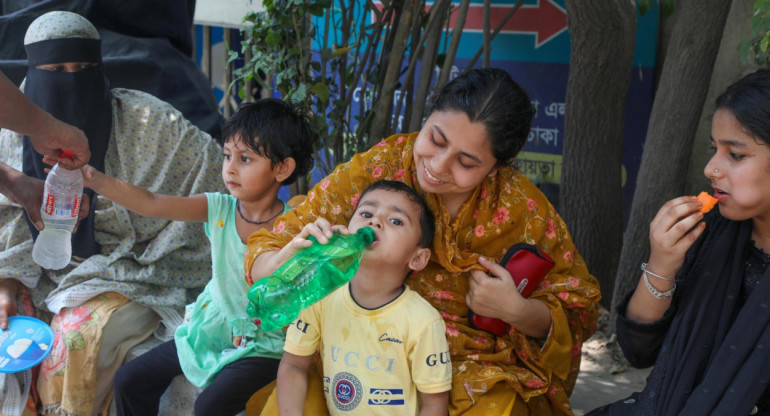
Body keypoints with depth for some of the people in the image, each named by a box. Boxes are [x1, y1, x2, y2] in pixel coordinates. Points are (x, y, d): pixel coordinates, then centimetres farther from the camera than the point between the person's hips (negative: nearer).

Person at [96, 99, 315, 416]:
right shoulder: (219, 209, -6)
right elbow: (151, 204, -16)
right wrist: (92, 179, -27)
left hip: (261, 344, -5)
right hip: (211, 327, 6)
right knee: (129, 381, 4)